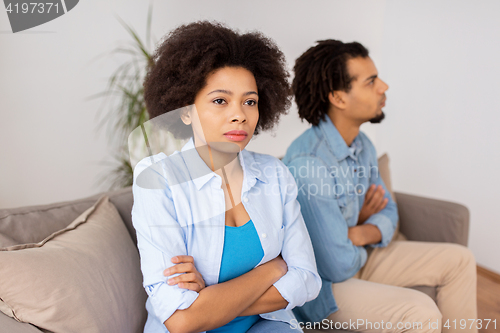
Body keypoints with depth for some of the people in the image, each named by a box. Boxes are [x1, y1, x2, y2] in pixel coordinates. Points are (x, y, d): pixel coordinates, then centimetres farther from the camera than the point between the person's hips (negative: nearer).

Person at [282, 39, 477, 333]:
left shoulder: (362, 145, -1)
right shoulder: (307, 165, -31)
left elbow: (388, 210, 7)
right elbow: (338, 266, -29)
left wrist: (361, 234, -16)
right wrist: (362, 222, -8)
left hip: (356, 256, 9)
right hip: (321, 281, -8)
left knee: (460, 260, 7)